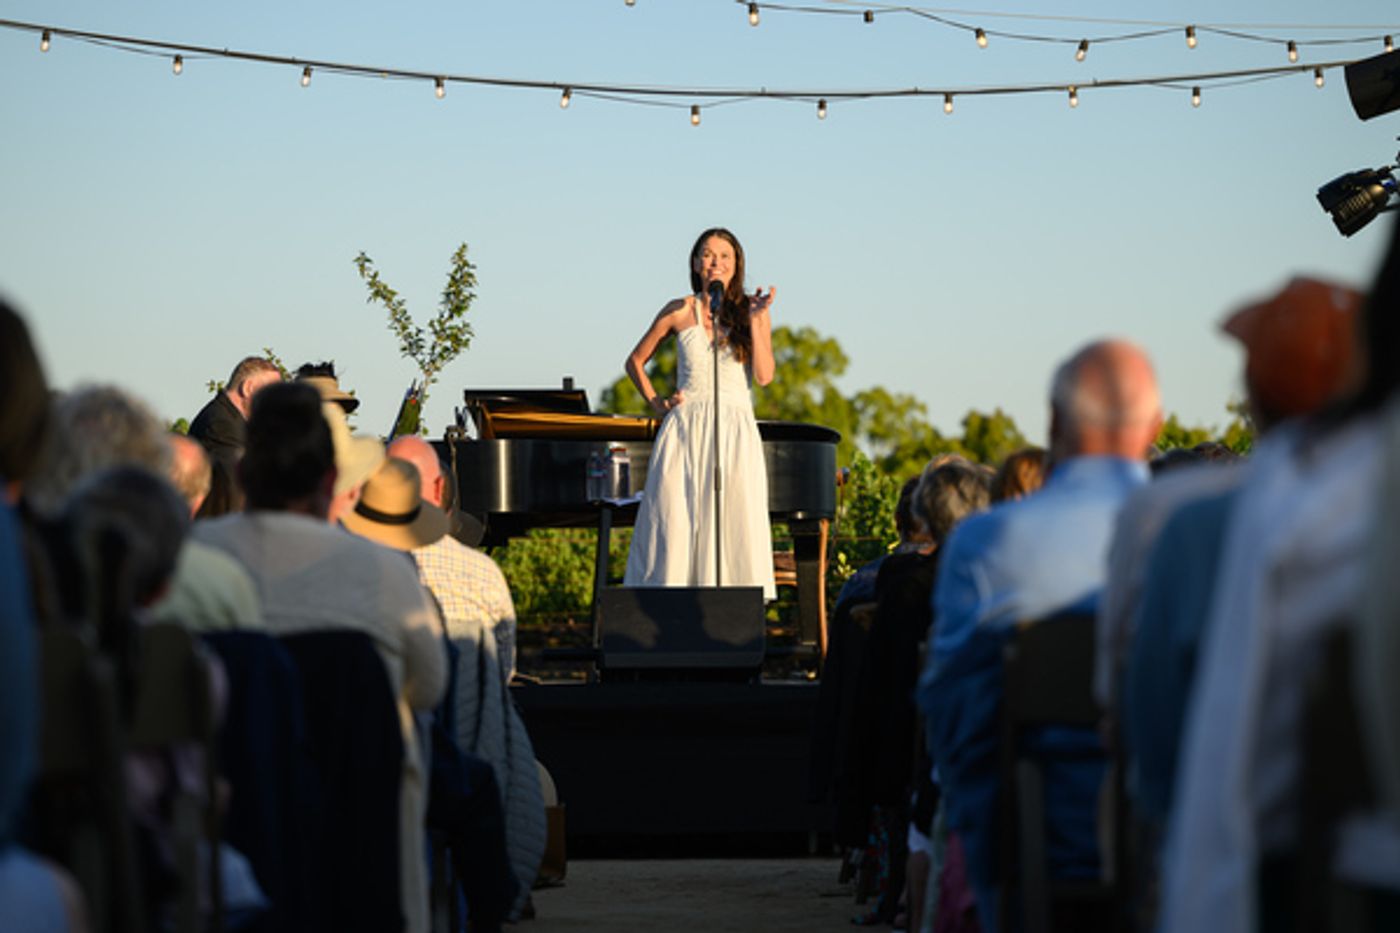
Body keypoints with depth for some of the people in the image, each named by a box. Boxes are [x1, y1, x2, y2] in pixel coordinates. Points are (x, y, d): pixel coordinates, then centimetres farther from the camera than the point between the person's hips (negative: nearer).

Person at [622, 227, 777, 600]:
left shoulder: (752, 311, 7)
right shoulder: (681, 312, 7)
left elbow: (764, 376, -4)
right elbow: (635, 361, 17)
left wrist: (755, 321, -9)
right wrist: (656, 403, 6)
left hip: (735, 432, 0)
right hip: (685, 429, 0)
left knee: (735, 526, -6)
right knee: (676, 524, -5)